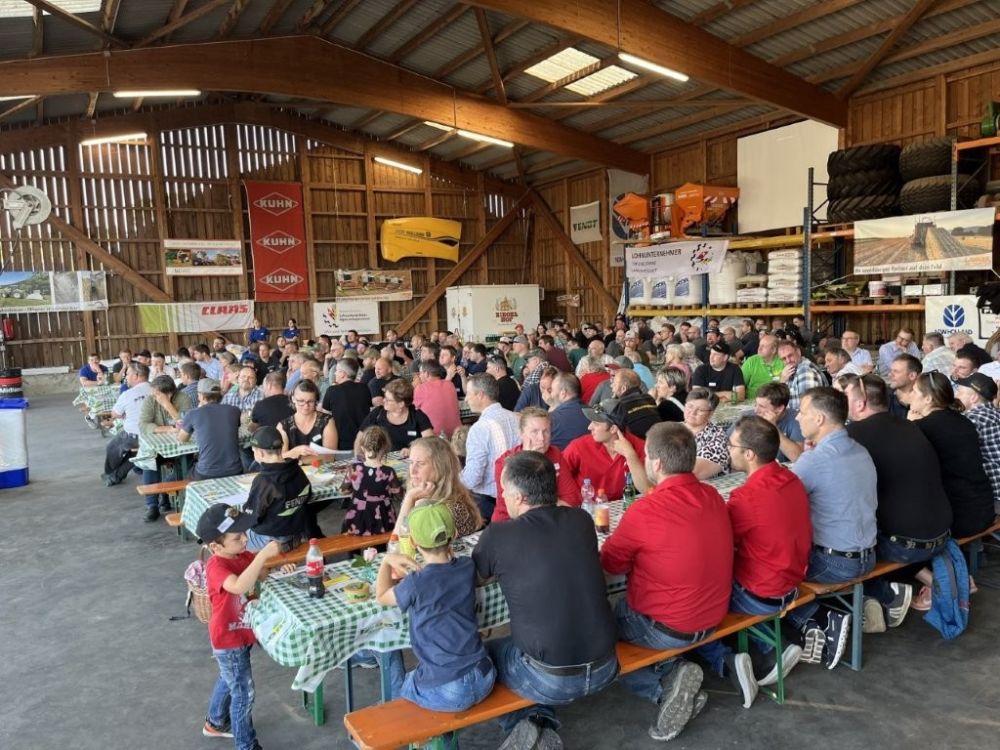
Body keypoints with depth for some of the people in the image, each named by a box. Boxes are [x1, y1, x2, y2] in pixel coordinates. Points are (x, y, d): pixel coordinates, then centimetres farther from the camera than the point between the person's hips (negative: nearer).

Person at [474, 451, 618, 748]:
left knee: (485, 652, 25)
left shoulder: (498, 536, -14)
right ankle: (543, 725, 18)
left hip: (551, 680, -4)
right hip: (605, 668, 4)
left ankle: (524, 722, 9)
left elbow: (471, 575, 8)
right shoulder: (582, 520, -3)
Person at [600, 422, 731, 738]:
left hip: (666, 627, -7)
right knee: (622, 606, 26)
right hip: (713, 619, 7)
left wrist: (633, 550, 10)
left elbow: (610, 563, -7)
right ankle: (672, 673, 8)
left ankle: (664, 688, 0)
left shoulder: (644, 513, -25)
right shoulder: (714, 497, -5)